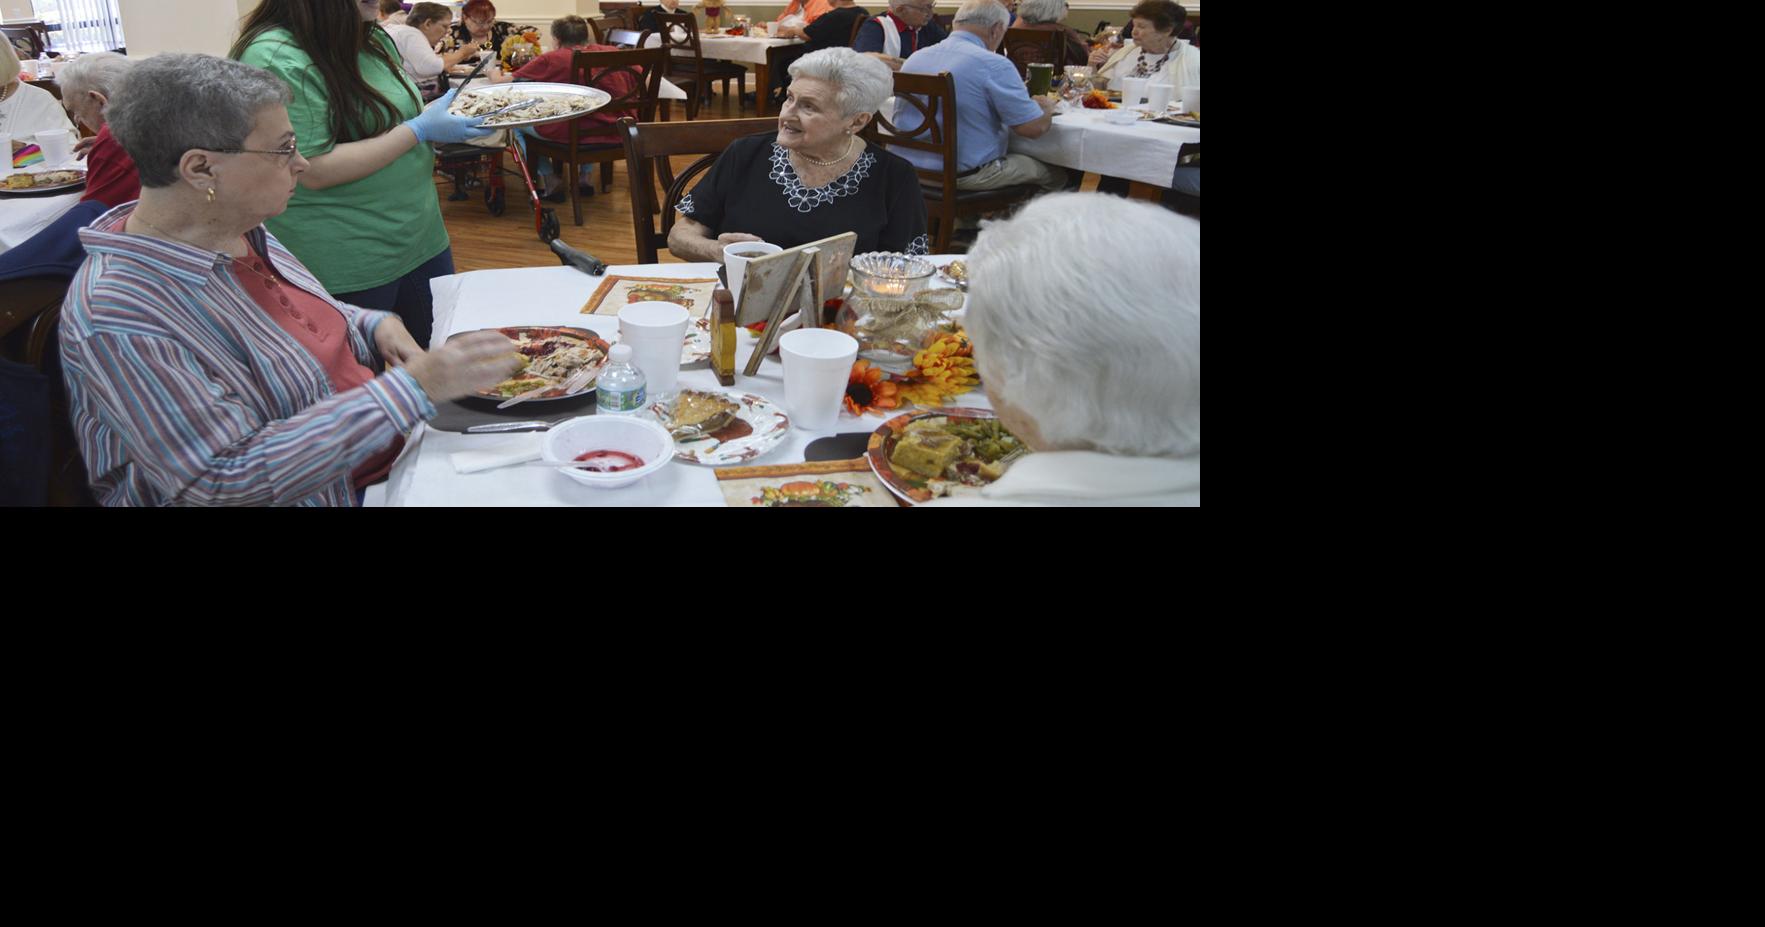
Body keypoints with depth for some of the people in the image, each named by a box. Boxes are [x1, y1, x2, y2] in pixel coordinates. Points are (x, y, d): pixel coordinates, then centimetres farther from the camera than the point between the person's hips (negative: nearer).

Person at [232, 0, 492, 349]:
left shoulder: (373, 39, 6)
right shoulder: (277, 59, -19)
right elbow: (315, 171, -23)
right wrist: (420, 130, -20)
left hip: (421, 237, 8)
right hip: (349, 265, -8)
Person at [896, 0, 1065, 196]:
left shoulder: (915, 57, 6)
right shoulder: (994, 65, -17)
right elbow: (1034, 127, -15)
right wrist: (1047, 108, 9)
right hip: (966, 176, -8)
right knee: (1056, 174, 15)